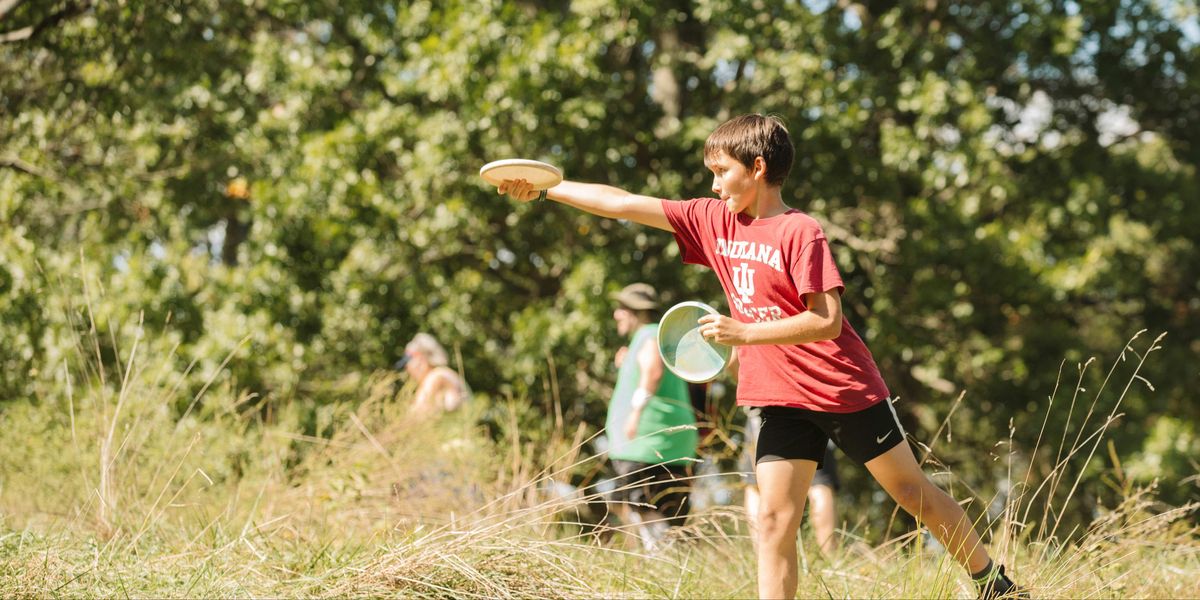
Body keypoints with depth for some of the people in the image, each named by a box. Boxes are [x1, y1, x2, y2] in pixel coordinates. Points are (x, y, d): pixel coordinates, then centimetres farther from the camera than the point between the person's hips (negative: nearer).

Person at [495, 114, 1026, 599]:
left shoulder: (799, 232, -14)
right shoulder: (714, 221, 5)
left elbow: (826, 321, -20)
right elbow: (626, 205, 5)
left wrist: (744, 332, -25)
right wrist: (544, 189, 2)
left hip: (845, 390, -5)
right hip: (781, 400, 5)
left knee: (913, 491, 7)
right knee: (773, 522, -5)